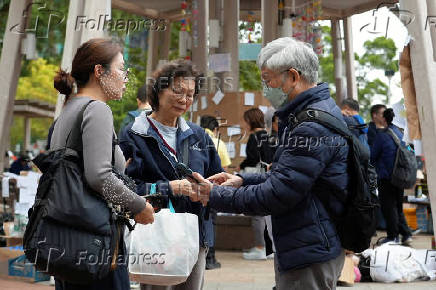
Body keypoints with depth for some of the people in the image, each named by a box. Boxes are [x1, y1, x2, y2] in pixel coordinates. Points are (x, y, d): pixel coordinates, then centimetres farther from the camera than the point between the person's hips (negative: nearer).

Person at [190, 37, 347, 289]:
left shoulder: (314, 127, -22)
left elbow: (277, 195, -23)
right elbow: (287, 176, 19)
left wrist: (216, 195, -13)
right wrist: (243, 180, 7)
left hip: (309, 253, -10)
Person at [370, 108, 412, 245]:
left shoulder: (382, 135, -14)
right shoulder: (400, 133, 6)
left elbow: (372, 155, -9)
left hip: (386, 177, -7)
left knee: (388, 207, 3)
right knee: (398, 206, 16)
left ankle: (393, 236, 7)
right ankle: (406, 234, 14)